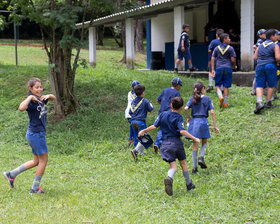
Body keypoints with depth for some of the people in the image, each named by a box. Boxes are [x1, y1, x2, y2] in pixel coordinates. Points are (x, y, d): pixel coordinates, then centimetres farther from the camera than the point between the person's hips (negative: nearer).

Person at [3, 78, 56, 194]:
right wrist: (30, 97, -29)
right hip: (35, 133, -9)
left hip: (39, 133, 9)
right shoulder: (30, 101, -17)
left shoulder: (41, 98, 7)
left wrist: (49, 96, 3)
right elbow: (21, 108, -39)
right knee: (43, 160, 0)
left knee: (36, 161, 16)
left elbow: (53, 98, 25)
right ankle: (35, 188, 11)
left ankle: (11, 174, 24)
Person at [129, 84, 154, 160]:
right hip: (141, 121, -6)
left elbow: (130, 113, 13)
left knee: (136, 138, 14)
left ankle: (140, 153, 22)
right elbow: (151, 110, 0)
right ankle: (135, 150, -25)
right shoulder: (145, 101, -6)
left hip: (133, 121, 6)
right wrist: (151, 105, 20)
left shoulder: (133, 101, 10)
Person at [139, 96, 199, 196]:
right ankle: (189, 184, 27)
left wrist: (144, 131, 16)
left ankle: (169, 178, -35)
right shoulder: (179, 118, -6)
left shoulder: (163, 114, 5)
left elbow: (154, 126, 3)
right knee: (183, 163, 17)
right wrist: (194, 138, -16)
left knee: (173, 166, -3)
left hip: (166, 143, 2)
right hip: (177, 142, -2)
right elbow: (182, 131, -18)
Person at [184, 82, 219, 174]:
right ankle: (201, 157, -7)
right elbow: (212, 112, -4)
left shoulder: (192, 99, 5)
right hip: (203, 121, -2)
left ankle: (194, 167, 5)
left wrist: (188, 117, 8)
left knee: (195, 144, 6)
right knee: (204, 142, 19)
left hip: (194, 121, 2)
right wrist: (215, 125, 0)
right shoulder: (207, 99, 1)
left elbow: (186, 108, -10)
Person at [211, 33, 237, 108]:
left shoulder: (217, 48, 7)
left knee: (218, 85, 8)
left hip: (219, 68, 1)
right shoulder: (230, 48, -2)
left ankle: (220, 96, -19)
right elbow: (233, 59, -5)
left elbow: (212, 59, 3)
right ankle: (225, 103, 8)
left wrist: (213, 70, 3)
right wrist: (234, 66, 15)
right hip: (228, 68, -1)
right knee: (226, 86, 5)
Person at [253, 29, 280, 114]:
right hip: (270, 66, -4)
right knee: (271, 85, 13)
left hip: (260, 66, 4)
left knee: (259, 85, 3)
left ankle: (259, 102, -17)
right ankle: (268, 103, 16)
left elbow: (255, 57, 11)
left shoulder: (260, 45, 13)